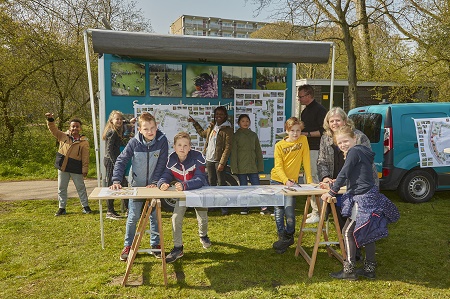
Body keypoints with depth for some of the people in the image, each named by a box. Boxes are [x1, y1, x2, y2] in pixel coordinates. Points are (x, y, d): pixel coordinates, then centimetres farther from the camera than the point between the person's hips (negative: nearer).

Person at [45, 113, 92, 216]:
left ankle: (85, 206, 18)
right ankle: (62, 208, 22)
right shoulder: (63, 136, 6)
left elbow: (85, 157, -7)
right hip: (62, 167, 3)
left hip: (76, 169, -3)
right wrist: (50, 120, -13)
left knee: (81, 188, 6)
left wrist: (85, 170, -10)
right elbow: (53, 129, 4)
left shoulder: (84, 141, -5)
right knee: (61, 188, 10)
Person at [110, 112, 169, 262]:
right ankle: (128, 246, 23)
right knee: (133, 217, 6)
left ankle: (155, 244, 27)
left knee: (155, 216, 11)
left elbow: (161, 164, -13)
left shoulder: (162, 140, -16)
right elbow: (121, 161, -13)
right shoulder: (134, 142, -16)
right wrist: (116, 181, -22)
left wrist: (155, 182, -18)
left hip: (154, 185, 1)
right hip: (136, 185, 0)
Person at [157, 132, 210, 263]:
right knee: (176, 217, -9)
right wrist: (163, 183, -41)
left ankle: (203, 235, 42)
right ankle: (178, 248, 6)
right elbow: (165, 176, -16)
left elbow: (200, 180, -36)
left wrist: (184, 185, -52)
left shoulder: (197, 157, -29)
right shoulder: (172, 159, -15)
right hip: (182, 193, 3)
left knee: (202, 218, 5)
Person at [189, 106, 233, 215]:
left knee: (221, 183, -4)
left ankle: (224, 207, 2)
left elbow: (228, 147, -15)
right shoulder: (212, 126, 13)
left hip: (219, 160, -7)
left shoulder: (228, 129, -10)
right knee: (211, 183, 13)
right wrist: (194, 123, 36)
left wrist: (222, 163, -21)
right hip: (209, 159, 7)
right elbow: (203, 133, 34)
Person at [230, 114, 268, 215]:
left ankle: (263, 207, -2)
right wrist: (234, 167, -9)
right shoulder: (236, 136, 2)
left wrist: (260, 165, 8)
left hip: (252, 166, 2)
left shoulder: (253, 135, 11)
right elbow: (233, 152, -2)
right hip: (241, 167, -2)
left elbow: (258, 151, 14)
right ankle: (244, 208, 15)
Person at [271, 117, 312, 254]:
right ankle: (282, 237, 19)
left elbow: (306, 160, -2)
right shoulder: (279, 145, -5)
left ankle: (289, 236, 12)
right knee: (279, 211, 4)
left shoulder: (303, 140, -2)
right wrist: (286, 181, -25)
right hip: (277, 180, 1)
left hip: (292, 181, -1)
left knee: (289, 210, -12)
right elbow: (278, 167, -10)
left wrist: (309, 180, -6)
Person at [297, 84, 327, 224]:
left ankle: (318, 213, -4)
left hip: (315, 150, -10)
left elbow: (323, 131, -16)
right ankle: (314, 210, 22)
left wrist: (306, 134, -19)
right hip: (307, 149, 10)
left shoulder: (319, 110, -10)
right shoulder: (305, 111, 19)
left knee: (314, 179, -10)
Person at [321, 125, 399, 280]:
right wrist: (336, 182, 27)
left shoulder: (354, 151, -13)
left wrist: (331, 192, -11)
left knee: (348, 232, -3)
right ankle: (369, 269, 25)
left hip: (362, 199, -10)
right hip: (369, 197, 10)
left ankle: (349, 270, 3)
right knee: (367, 233, 15)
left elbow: (344, 173, -16)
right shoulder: (362, 152, 17)